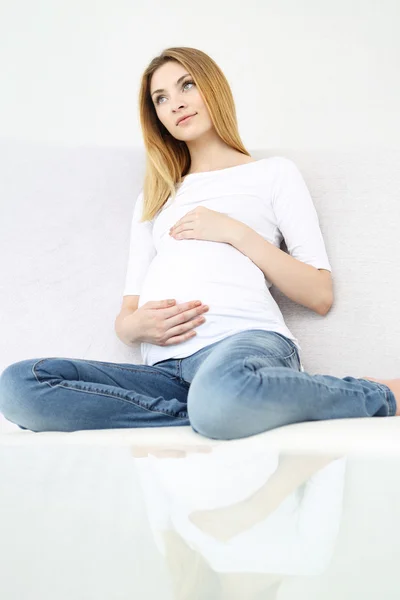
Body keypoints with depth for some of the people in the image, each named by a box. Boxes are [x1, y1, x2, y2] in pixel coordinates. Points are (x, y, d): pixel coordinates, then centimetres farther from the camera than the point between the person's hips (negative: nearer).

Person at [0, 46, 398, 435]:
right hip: (164, 368, 5)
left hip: (248, 340, -4)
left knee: (221, 392, -44)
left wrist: (235, 232, -1)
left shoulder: (273, 173, 20)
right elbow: (124, 318, 23)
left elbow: (320, 295, 8)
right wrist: (137, 326, -2)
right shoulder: (154, 197, 32)